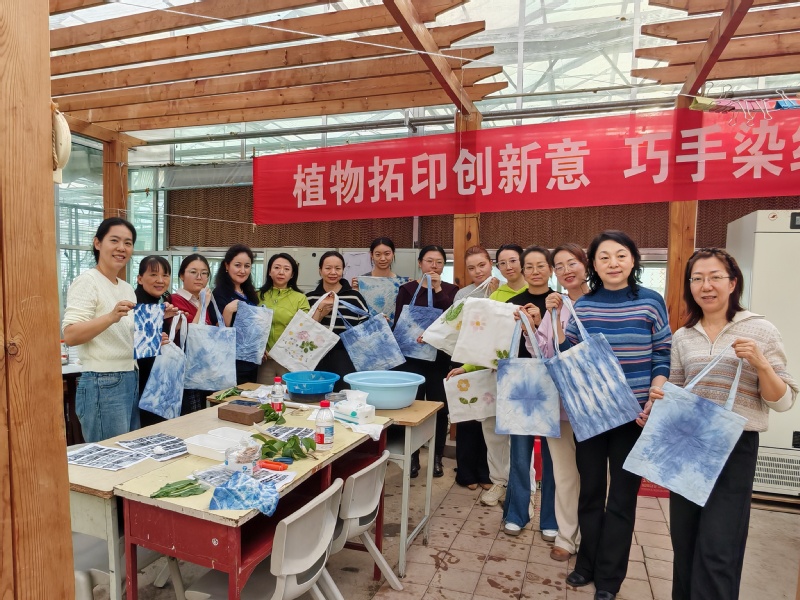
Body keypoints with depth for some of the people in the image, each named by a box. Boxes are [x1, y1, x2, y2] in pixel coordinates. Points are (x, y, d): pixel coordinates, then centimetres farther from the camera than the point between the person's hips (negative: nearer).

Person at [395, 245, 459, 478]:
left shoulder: (451, 290, 6)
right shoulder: (407, 289, 4)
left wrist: (438, 290, -14)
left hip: (441, 357, 1)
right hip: (412, 357, -1)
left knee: (439, 407, 5)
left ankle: (437, 457, 22)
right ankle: (412, 457, 17)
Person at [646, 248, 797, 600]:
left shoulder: (760, 330, -3)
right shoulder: (682, 337, 6)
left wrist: (761, 364, -20)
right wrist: (659, 400, -7)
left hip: (735, 448, -3)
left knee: (717, 551, 0)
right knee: (684, 543, 13)